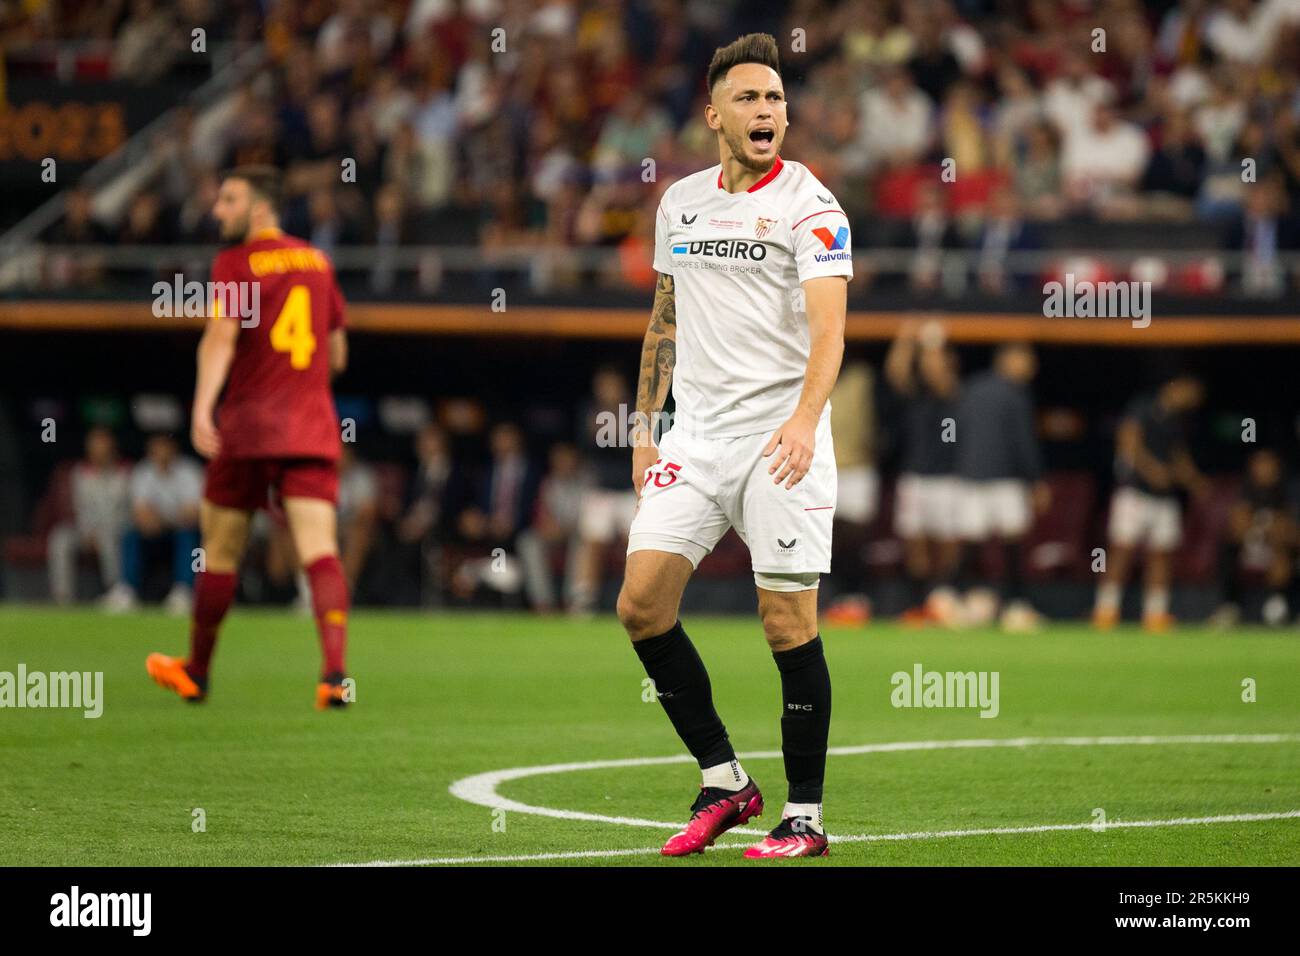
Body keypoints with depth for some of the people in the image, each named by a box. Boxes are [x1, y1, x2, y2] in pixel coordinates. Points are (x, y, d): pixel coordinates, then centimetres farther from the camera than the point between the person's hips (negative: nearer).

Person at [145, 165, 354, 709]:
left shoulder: (236, 264, -4)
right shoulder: (317, 262, 14)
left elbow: (221, 338, -19)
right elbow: (337, 354, 24)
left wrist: (202, 408, -30)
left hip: (249, 423, -4)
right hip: (314, 428, 4)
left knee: (220, 553, 11)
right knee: (320, 553, -7)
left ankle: (196, 671, 23)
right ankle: (335, 673, -24)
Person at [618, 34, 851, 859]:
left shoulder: (809, 205, -6)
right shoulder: (679, 202, 12)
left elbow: (828, 325, -17)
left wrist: (805, 419, -33)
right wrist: (645, 427, 17)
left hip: (781, 440, -5)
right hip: (696, 434, 5)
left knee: (789, 625, -6)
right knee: (641, 603, -6)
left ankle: (805, 815, 5)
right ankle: (724, 782, 7)